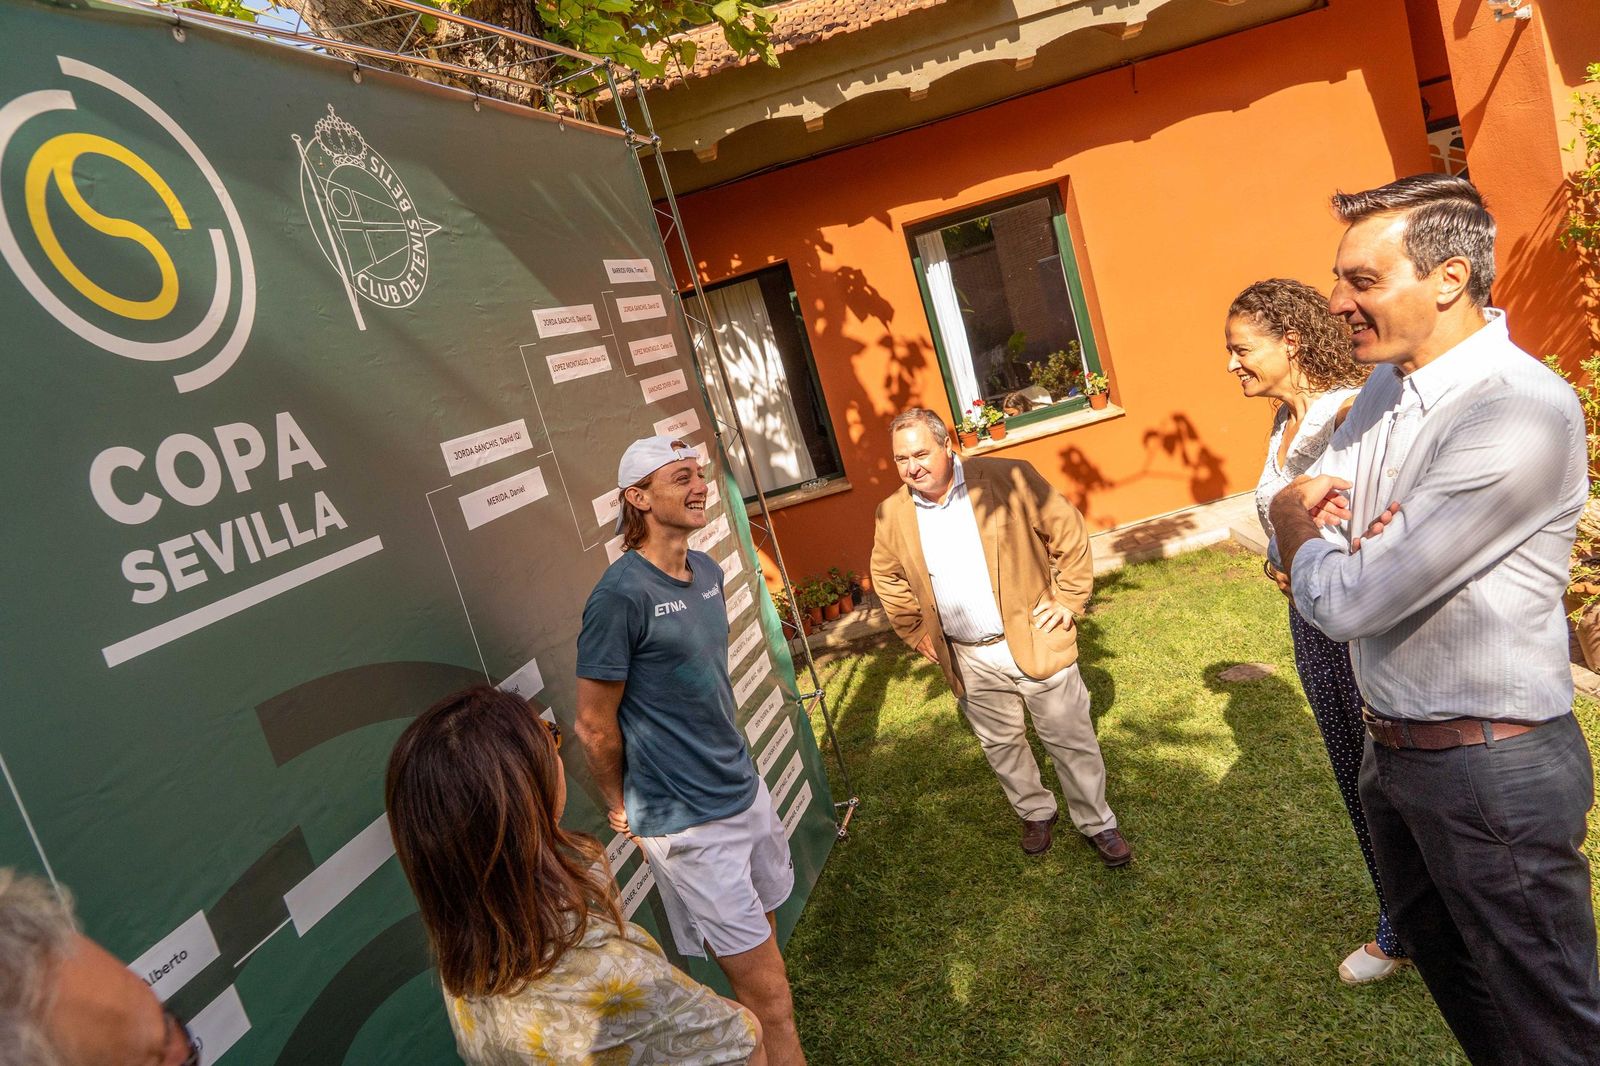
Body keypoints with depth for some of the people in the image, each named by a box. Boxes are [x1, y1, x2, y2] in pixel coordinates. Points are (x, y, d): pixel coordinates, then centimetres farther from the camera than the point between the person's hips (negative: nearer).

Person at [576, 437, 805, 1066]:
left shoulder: (707, 570, 5)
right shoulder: (620, 595, -20)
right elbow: (594, 725, -13)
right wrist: (622, 808, 0)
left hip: (746, 791, 7)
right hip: (689, 826, -7)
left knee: (765, 936, 20)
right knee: (768, 996, 1)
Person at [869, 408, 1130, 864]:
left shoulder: (1010, 478, -14)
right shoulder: (892, 515, -3)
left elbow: (1069, 532, -6)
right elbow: (887, 578, 15)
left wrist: (1068, 600, -8)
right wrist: (917, 632, 10)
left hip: (1036, 641, -3)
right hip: (969, 661, 3)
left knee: (1071, 739, 8)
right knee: (1000, 744, 17)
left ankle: (1097, 822, 29)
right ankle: (1036, 812, 41)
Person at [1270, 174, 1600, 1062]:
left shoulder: (1522, 412, -25)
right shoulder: (1388, 387, 3)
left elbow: (1347, 603, -27)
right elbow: (1290, 504, 11)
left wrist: (1300, 537, -6)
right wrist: (1312, 499, -12)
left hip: (1493, 768, -8)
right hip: (1391, 748, 8)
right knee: (1441, 957, 27)